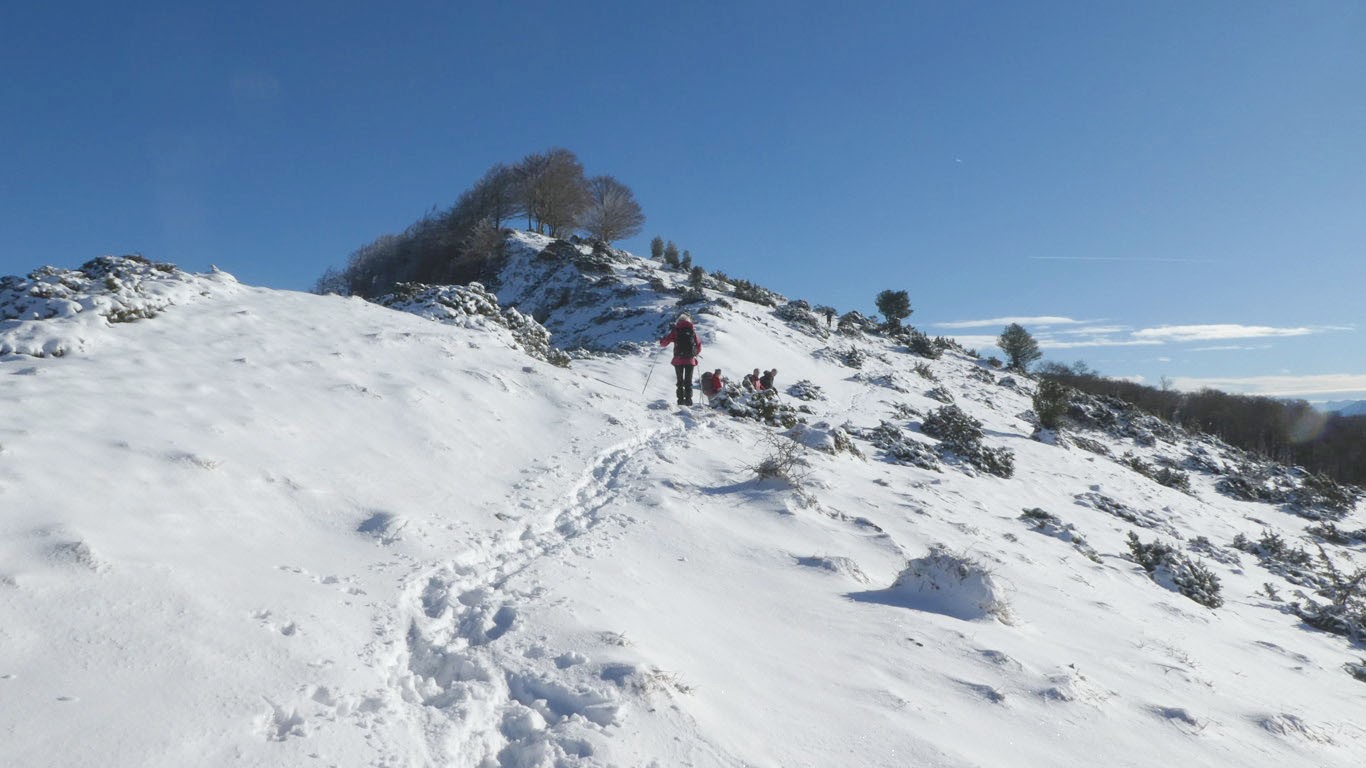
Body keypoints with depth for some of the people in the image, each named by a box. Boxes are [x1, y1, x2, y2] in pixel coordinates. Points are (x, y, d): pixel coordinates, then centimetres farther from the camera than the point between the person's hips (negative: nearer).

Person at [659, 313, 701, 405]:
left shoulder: (675, 331, -1)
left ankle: (681, 399, 2)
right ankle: (688, 399, -3)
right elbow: (699, 346, 12)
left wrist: (662, 341, 22)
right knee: (688, 382, 8)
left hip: (678, 360, -1)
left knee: (680, 381, 10)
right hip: (690, 360, 1)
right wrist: (695, 354, 32)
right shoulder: (693, 331, 5)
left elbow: (663, 343, -2)